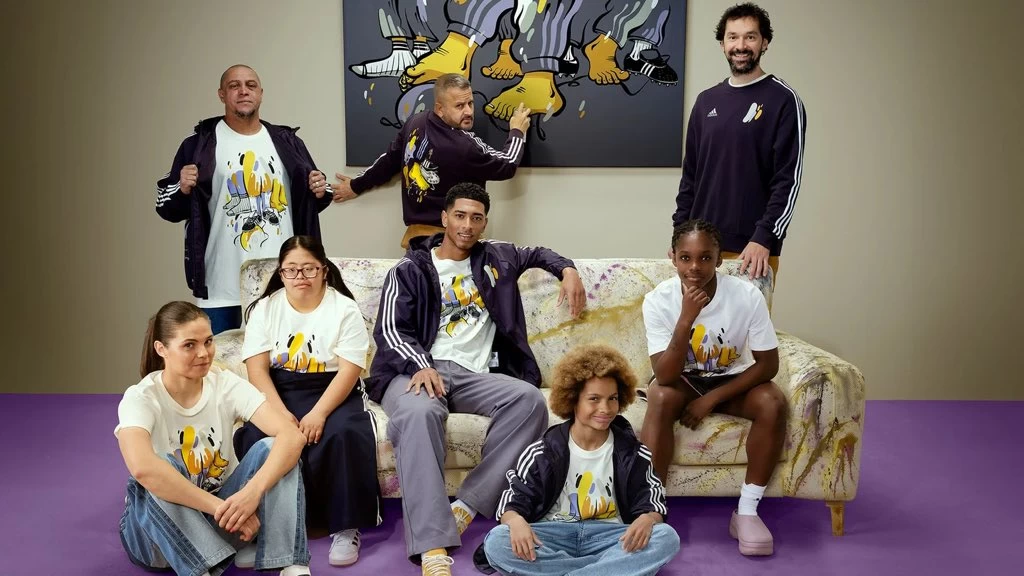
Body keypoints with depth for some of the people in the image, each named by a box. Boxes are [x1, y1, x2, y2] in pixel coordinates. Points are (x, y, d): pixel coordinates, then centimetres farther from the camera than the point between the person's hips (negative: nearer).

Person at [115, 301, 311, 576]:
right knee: (161, 470, -34)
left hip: (221, 509, 3)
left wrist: (253, 492, -40)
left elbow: (292, 436, -24)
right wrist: (220, 507, -40)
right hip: (159, 528, -3)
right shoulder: (141, 398, -18)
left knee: (273, 449, -22)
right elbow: (142, 467, -41)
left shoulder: (225, 384, -11)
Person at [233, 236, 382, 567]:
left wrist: (318, 414, -26)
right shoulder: (263, 309, 4)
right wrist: (282, 414, -21)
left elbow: (348, 372, -12)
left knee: (344, 434, -33)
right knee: (253, 437, -29)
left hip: (332, 393, -2)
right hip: (277, 394, 2)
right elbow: (257, 370, -5)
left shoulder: (345, 310, -4)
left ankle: (346, 526, -19)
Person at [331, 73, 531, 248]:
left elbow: (389, 158, 12)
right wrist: (517, 132, 12)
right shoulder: (464, 147, -23)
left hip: (416, 231, 8)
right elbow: (507, 166, -7)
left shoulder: (415, 122, -2)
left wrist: (356, 185, 29)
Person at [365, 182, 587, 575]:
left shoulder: (494, 259, 22)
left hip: (476, 374, 3)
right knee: (419, 413, -40)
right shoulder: (410, 269, 12)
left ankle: (466, 508, -31)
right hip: (418, 369, -3)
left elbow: (536, 254, 40)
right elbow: (390, 330, 1)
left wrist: (567, 270, 18)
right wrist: (420, 365, -20)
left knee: (529, 399, -30)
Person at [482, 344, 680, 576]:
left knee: (667, 537, -27)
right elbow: (514, 498, -1)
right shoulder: (543, 452, 1)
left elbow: (653, 502, 3)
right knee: (496, 543, -30)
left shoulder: (631, 452, 4)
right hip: (553, 536, 0)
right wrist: (515, 520, -26)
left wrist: (647, 519, -24)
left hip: (608, 536, 1)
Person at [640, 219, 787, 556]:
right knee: (660, 398, -33)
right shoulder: (658, 300, -22)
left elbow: (768, 364, -14)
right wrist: (686, 319, -39)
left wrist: (712, 398, -21)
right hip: (681, 380, -1)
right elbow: (665, 376, -27)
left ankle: (746, 511, -15)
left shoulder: (747, 296, -22)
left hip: (732, 380, 1)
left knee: (773, 403, -28)